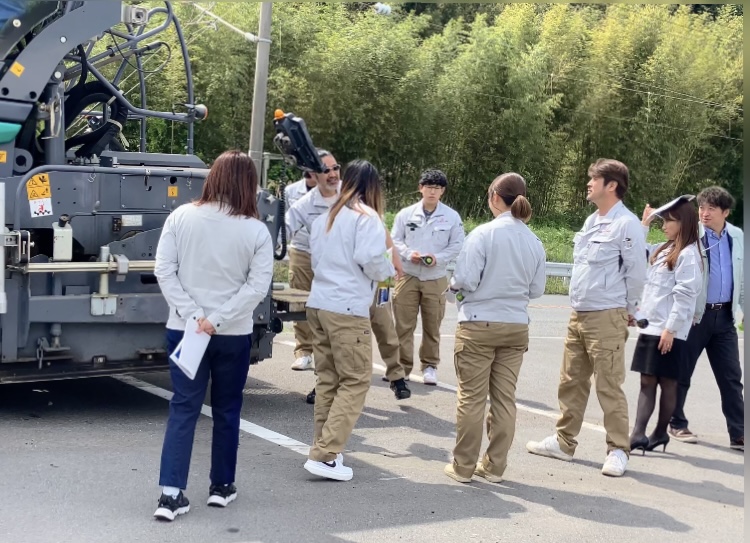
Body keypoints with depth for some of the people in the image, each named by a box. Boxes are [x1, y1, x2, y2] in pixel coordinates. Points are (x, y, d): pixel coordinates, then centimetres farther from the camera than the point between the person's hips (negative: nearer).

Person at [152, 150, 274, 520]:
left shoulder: (180, 217, -4)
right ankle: (221, 486, 24)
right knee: (226, 410, 14)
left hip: (183, 329, 1)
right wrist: (218, 319, -15)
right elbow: (258, 285, -13)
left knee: (183, 409, 4)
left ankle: (170, 493, -3)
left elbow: (163, 271, -7)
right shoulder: (256, 231, -8)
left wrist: (192, 315, -10)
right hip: (234, 334, -1)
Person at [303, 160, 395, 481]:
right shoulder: (367, 217, -6)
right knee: (356, 381, -2)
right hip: (347, 309, -8)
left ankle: (324, 447, 18)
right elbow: (371, 260, -17)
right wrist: (389, 270, 1)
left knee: (327, 379, 14)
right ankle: (324, 455, -7)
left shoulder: (326, 217, 16)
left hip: (318, 303, 8)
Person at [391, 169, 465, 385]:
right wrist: (409, 254, -13)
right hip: (408, 276, 0)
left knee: (432, 326, 7)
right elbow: (395, 240, 5)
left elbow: (457, 245, 2)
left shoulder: (452, 217, 0)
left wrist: (438, 258, -13)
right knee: (404, 325, 1)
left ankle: (430, 366, 19)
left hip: (436, 278, 0)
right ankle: (403, 366, 10)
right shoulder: (406, 214, 2)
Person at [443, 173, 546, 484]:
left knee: (472, 397, 4)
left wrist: (454, 285, 6)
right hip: (516, 327, 5)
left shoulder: (484, 234, -13)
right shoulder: (534, 242, 3)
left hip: (479, 325, -4)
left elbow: (466, 280, -15)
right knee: (505, 398, 10)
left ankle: (464, 467, 11)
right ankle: (495, 466, 18)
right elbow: (537, 289, 8)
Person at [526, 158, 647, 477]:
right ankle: (564, 442, 25)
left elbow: (637, 272, -10)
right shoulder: (591, 221, 14)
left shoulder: (627, 224, -13)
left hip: (606, 318, -9)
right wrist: (579, 302, 16)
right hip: (578, 315, 9)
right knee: (571, 382, 14)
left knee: (609, 387, -3)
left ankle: (618, 450, 8)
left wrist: (627, 311, -1)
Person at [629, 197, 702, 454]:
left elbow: (685, 295, -18)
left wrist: (671, 329, -20)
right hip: (650, 327, 8)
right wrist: (644, 224, 20)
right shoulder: (664, 250, 14)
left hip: (669, 332, -8)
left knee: (667, 383, 1)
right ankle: (638, 434, 7)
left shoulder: (687, 254, -12)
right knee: (647, 382, 6)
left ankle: (660, 433, 7)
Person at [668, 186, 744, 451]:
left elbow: (742, 277, 14)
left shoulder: (738, 238, 7)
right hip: (695, 314, -4)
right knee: (682, 372, 7)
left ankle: (738, 433, 9)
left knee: (731, 377, 5)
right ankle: (677, 424, 22)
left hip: (725, 316, 4)